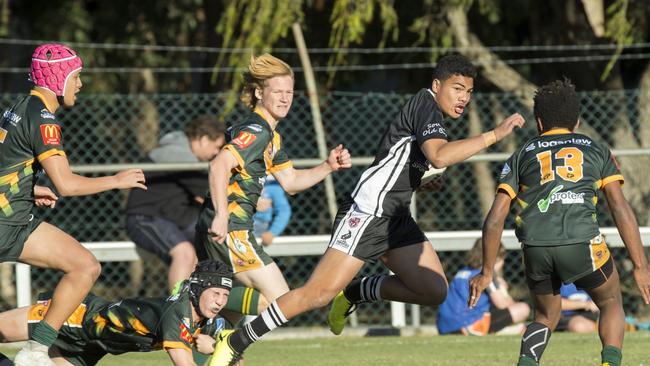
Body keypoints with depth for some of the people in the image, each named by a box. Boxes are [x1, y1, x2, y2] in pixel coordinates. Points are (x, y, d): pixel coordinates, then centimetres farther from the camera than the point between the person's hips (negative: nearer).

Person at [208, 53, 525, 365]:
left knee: (435, 291, -5)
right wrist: (494, 135, -27)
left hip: (396, 217, 10)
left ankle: (356, 293, 11)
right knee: (319, 293, -15)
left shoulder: (433, 114, 18)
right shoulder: (425, 103, -10)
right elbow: (439, 156, -29)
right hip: (369, 211, -10)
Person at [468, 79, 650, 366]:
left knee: (547, 316, 25)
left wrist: (486, 272, 22)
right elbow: (621, 209, 9)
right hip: (582, 244, -1)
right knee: (611, 303, 24)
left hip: (535, 248, 1)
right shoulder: (597, 151, 21)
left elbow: (494, 219, 14)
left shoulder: (522, 156, 23)